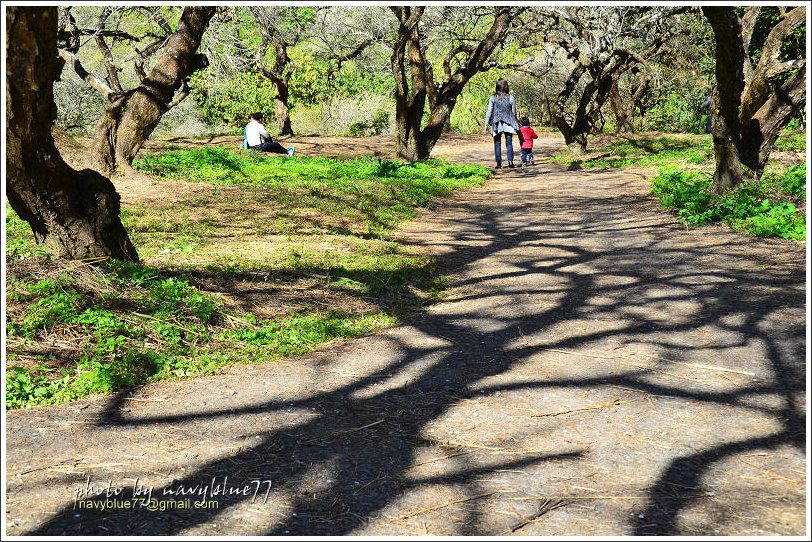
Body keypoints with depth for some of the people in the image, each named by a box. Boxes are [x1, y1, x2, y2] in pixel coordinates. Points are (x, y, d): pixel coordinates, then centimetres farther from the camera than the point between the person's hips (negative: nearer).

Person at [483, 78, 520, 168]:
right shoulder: (511, 98, -1)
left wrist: (486, 124, 0)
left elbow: (489, 112, -4)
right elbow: (514, 113, 5)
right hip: (508, 124, 1)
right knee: (509, 143, 6)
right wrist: (514, 123, 17)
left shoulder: (493, 98, -4)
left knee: (497, 144, 6)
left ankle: (498, 164, 3)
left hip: (496, 124, -1)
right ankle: (510, 161, -8)